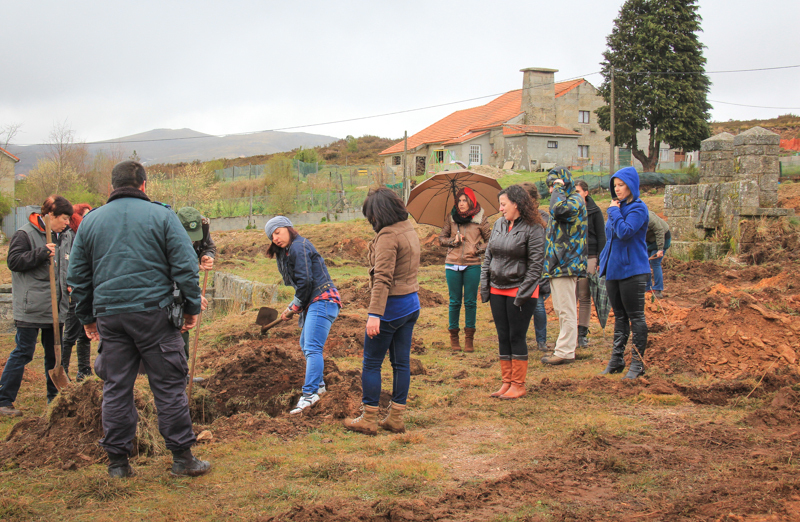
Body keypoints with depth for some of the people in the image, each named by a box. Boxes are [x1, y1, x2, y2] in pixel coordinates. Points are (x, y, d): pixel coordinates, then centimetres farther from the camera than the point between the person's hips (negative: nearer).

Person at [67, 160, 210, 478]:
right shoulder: (161, 216, 0)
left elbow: (77, 276, 15)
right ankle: (182, 457, 5)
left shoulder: (90, 221, 11)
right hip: (154, 312, -3)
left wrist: (87, 317, 23)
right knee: (169, 386, 2)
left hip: (109, 316, 3)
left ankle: (117, 460, 14)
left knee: (116, 389, 9)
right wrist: (192, 307, 4)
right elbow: (185, 266, -4)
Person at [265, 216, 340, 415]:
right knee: (305, 345, 22)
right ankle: (318, 384, 33)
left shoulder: (298, 247, -11)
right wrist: (293, 307, 9)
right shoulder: (287, 252, 21)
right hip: (315, 303, 12)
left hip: (322, 301, -12)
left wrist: (295, 307, -6)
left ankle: (310, 393, -24)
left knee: (312, 347, -19)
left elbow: (305, 281, -16)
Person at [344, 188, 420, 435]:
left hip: (392, 305, -9)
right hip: (411, 303, 9)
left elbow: (383, 278, -25)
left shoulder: (388, 236, -18)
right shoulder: (409, 230, 10)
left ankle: (368, 419, 8)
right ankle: (396, 418, 18)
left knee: (371, 363, 2)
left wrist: (374, 314, -29)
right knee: (401, 362, 12)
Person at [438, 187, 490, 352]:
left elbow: (490, 239, 7)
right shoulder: (451, 217, 6)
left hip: (472, 265, -1)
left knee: (470, 302, 3)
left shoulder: (479, 218, 1)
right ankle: (454, 337, 16)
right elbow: (441, 238, 11)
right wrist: (453, 241, -7)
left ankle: (469, 338, 12)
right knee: (454, 301, 5)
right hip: (452, 265, 1)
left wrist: (478, 249, -7)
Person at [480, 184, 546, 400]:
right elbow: (488, 256, 14)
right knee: (503, 337, 10)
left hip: (519, 291, -6)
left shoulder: (533, 228, -10)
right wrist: (484, 286, 7)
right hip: (497, 290, 6)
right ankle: (506, 382, 19)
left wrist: (523, 292, -16)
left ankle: (519, 385, 9)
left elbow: (536, 264, -12)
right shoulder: (499, 224, 9)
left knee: (517, 337, -1)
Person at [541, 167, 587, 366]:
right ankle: (566, 346, 23)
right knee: (562, 310, 15)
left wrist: (559, 190, -18)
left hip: (566, 264, -10)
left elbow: (559, 211, -33)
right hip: (557, 264, 10)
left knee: (566, 310, -8)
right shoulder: (564, 200, 21)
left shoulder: (575, 200, -11)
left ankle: (565, 352, -6)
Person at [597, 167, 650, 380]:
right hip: (613, 269, 8)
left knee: (636, 316, -1)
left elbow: (624, 232, -26)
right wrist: (603, 261, 18)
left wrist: (614, 211, -14)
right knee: (619, 316, 13)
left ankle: (637, 362, 5)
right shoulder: (618, 207, 14)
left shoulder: (638, 208, -11)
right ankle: (616, 360, 20)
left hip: (632, 270, -8)